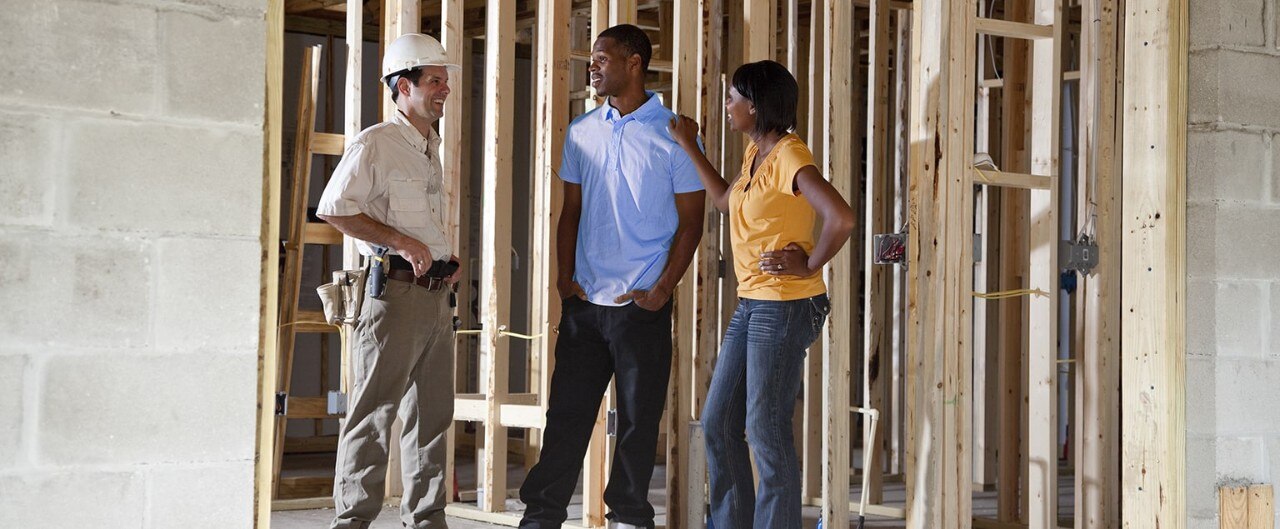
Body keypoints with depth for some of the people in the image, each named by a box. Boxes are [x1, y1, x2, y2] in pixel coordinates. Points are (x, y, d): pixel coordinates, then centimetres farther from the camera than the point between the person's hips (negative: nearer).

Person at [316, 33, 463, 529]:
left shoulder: (432, 149, 20)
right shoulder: (374, 144, -7)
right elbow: (334, 209, -13)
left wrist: (447, 256, 12)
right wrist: (400, 242, -18)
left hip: (437, 295, 8)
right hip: (395, 291, -8)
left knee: (433, 413, 11)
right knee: (373, 412, -6)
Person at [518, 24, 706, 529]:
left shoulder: (673, 135, -3)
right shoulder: (581, 132, 11)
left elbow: (691, 221, -2)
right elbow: (571, 211, 15)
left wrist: (662, 290, -10)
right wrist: (564, 274, 2)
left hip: (642, 304, -4)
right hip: (584, 300, 4)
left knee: (639, 419, 4)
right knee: (567, 412, 5)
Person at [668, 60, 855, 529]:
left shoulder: (789, 156, -17)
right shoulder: (755, 152, 12)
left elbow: (841, 218, -29)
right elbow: (725, 199, 28)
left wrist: (809, 265, -17)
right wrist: (690, 147, 26)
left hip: (785, 308, -10)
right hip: (751, 305, 10)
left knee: (766, 431, -4)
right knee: (718, 424, 12)